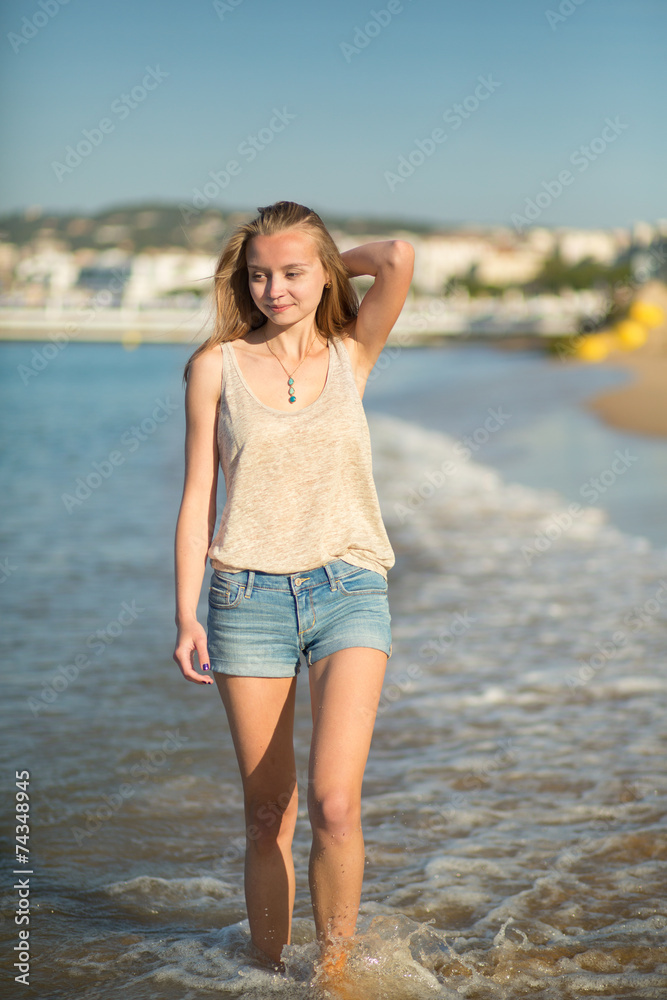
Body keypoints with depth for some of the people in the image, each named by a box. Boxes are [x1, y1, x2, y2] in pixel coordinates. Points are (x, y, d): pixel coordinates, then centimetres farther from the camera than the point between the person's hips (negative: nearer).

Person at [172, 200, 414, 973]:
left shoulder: (352, 354, 7)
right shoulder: (217, 366, 5)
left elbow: (398, 260, -9)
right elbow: (196, 497, 4)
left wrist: (333, 263, 9)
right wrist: (186, 615, -2)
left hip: (349, 591, 0)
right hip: (248, 598, 0)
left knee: (334, 805, -15)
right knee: (267, 816, 6)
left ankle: (334, 967, 5)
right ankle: (269, 972, 23)